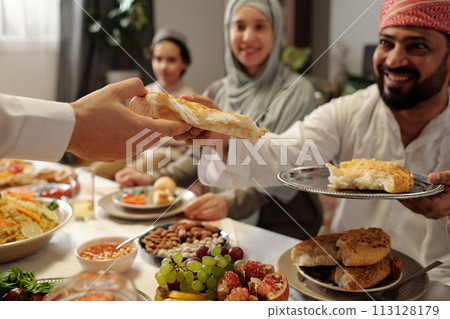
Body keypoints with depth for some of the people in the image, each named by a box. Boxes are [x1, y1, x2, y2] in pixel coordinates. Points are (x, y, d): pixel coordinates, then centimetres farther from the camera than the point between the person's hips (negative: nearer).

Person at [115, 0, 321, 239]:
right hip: (228, 221, 4)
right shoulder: (217, 92, 9)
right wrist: (153, 180, -2)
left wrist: (231, 202, -32)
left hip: (283, 222, -4)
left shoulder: (297, 91, -6)